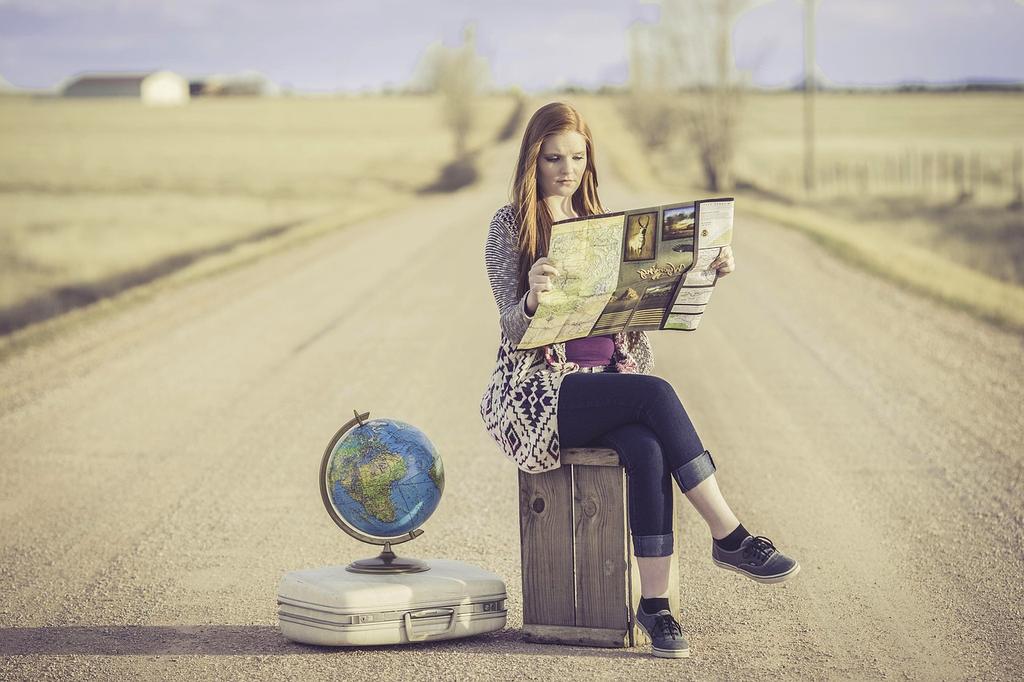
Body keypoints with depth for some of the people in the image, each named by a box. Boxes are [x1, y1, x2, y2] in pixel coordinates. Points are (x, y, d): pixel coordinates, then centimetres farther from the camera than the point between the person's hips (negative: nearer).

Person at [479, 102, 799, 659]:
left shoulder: (602, 223, 15)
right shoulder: (510, 226, 0)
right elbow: (512, 328, -11)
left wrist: (706, 272, -9)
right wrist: (532, 299, -34)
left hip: (608, 380, 4)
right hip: (541, 389, -4)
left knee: (648, 449, -30)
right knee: (657, 394, -30)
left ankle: (654, 602, -28)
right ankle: (730, 538, -24)